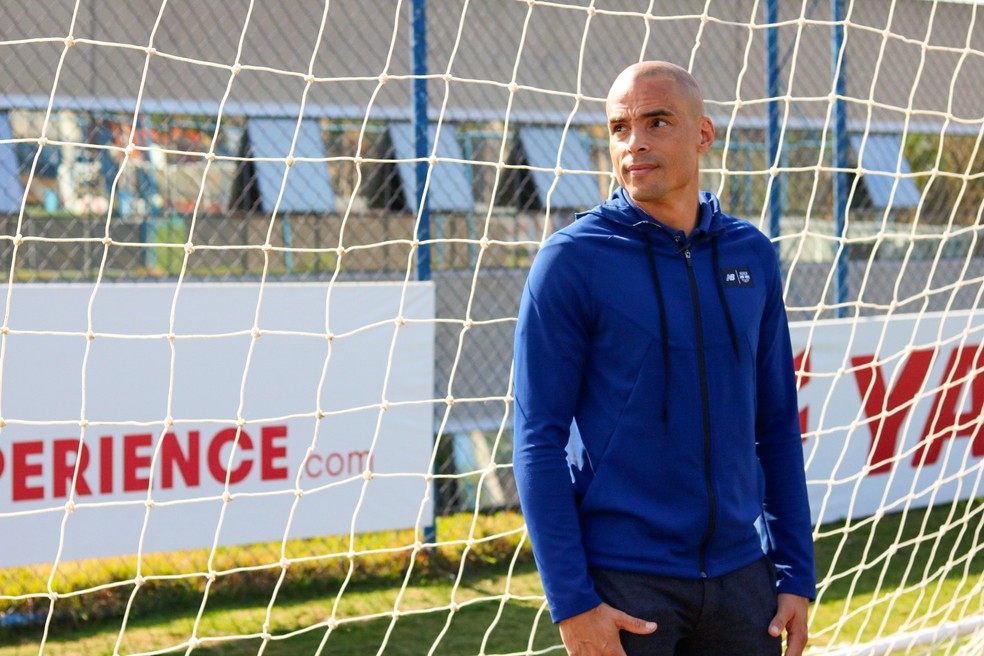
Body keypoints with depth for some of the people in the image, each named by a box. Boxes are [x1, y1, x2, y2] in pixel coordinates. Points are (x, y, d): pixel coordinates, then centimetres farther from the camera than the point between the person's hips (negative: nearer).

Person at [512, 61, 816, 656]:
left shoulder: (752, 255, 8)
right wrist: (571, 601, -13)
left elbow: (777, 426, 13)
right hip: (623, 585, -4)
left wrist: (798, 576, 8)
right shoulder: (572, 260, -6)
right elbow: (539, 441, -7)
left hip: (741, 580, 4)